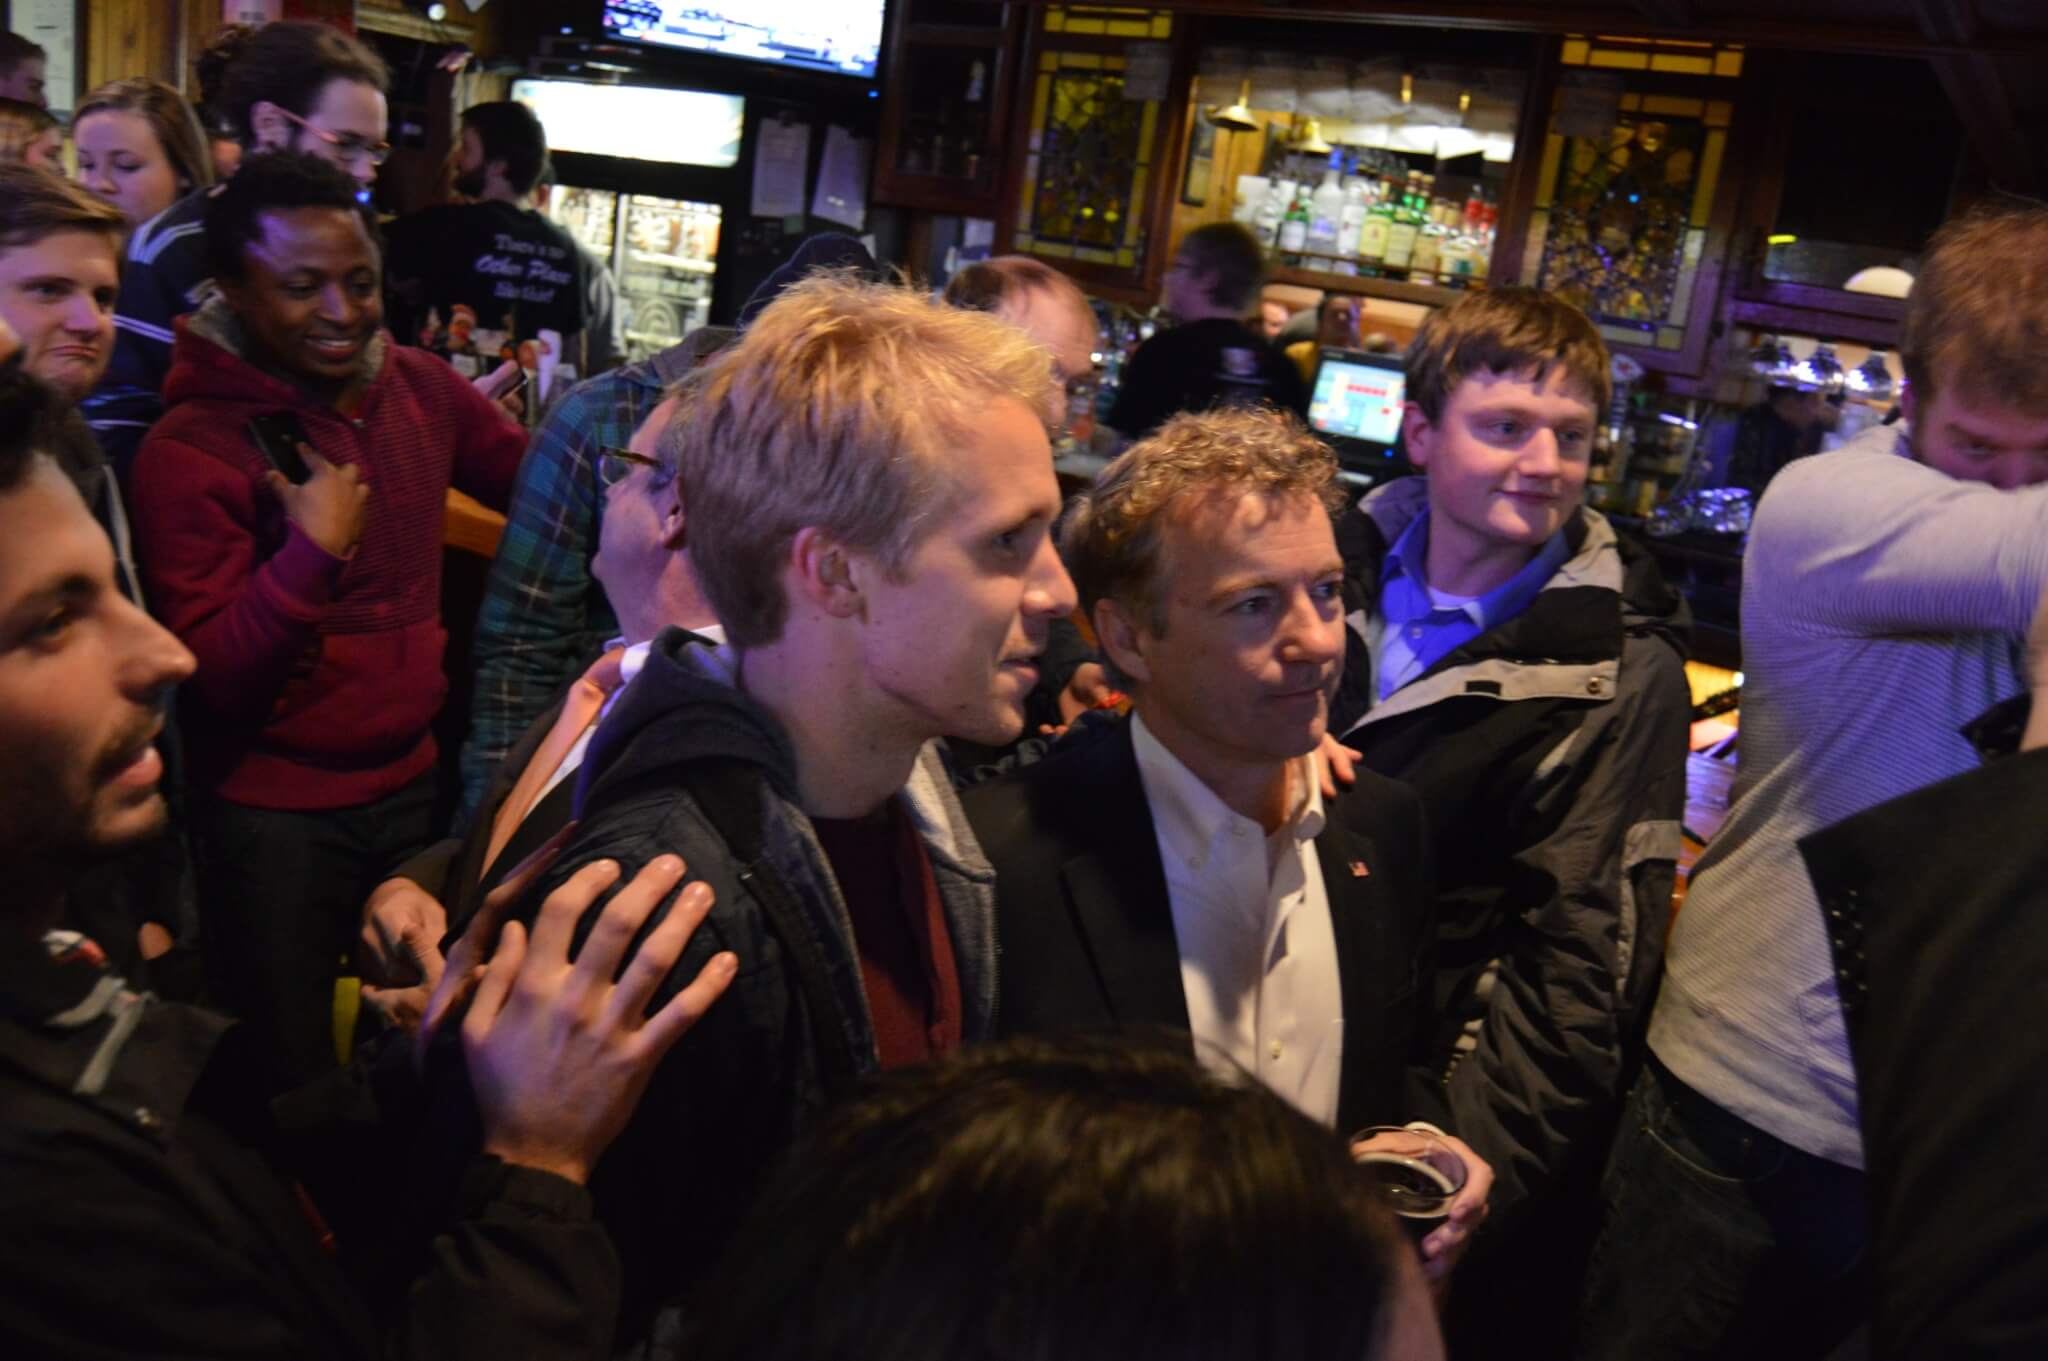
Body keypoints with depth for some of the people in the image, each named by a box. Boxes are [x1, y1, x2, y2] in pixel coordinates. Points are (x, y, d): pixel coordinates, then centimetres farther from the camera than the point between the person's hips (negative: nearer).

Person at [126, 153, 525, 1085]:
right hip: (273, 820, -5)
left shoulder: (419, 387, 0)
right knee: (288, 1088, 12)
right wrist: (315, 548, -28)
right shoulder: (188, 451, -15)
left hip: (414, 787, 5)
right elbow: (210, 678, -18)